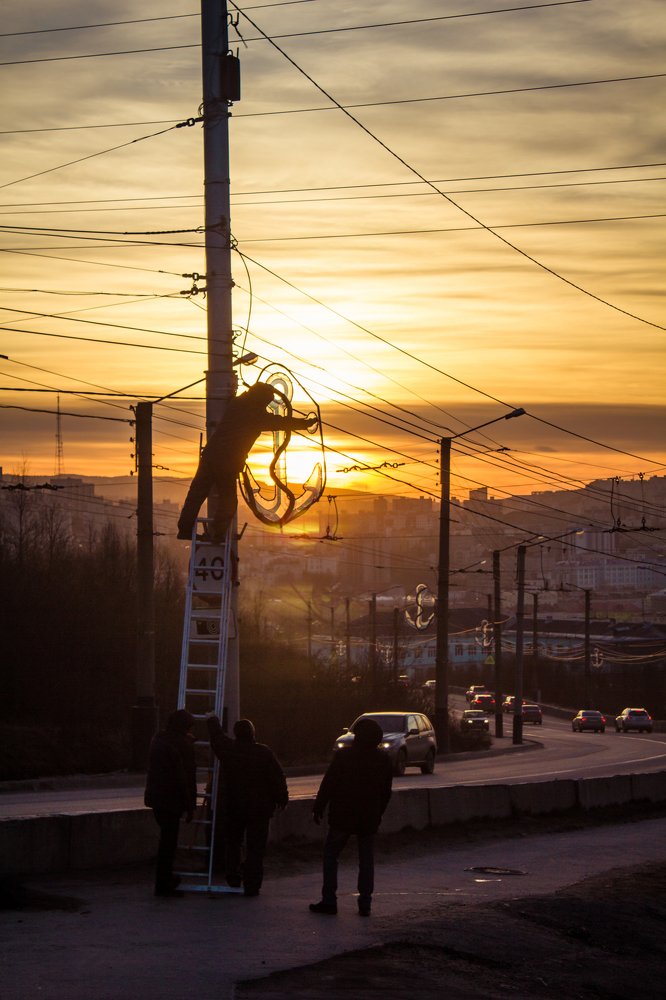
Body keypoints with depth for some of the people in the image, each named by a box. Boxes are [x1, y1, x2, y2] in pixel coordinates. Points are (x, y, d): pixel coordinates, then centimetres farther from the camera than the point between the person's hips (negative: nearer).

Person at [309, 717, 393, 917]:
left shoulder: (343, 756, -11)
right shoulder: (382, 760, 2)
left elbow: (328, 784, -9)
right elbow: (386, 792, 8)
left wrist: (318, 808, -1)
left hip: (342, 817, -3)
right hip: (369, 818, 3)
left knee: (331, 855, 7)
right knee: (367, 860, 9)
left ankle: (329, 900, 2)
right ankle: (365, 903, 5)